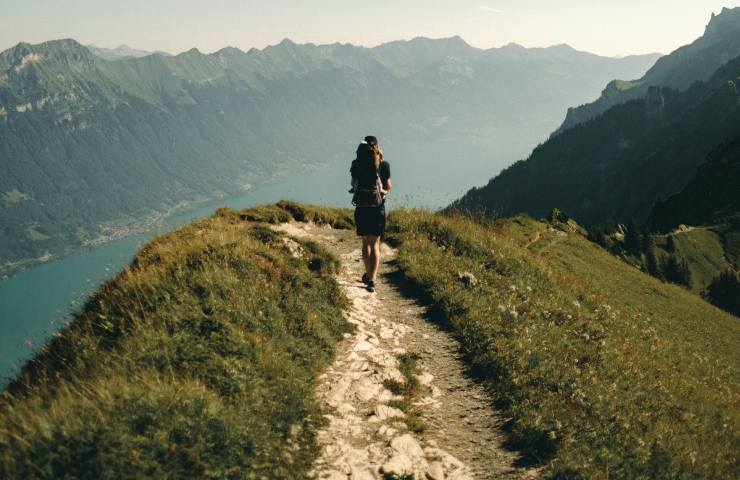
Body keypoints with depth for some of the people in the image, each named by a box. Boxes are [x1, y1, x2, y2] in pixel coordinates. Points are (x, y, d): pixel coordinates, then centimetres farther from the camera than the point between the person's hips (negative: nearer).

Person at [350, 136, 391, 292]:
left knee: (365, 242, 16)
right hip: (378, 207, -1)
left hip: (361, 207, 1)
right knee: (375, 244, 2)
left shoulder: (357, 164, 0)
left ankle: (369, 275, 29)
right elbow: (388, 187, 4)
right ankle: (372, 279, -11)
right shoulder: (383, 164, -4)